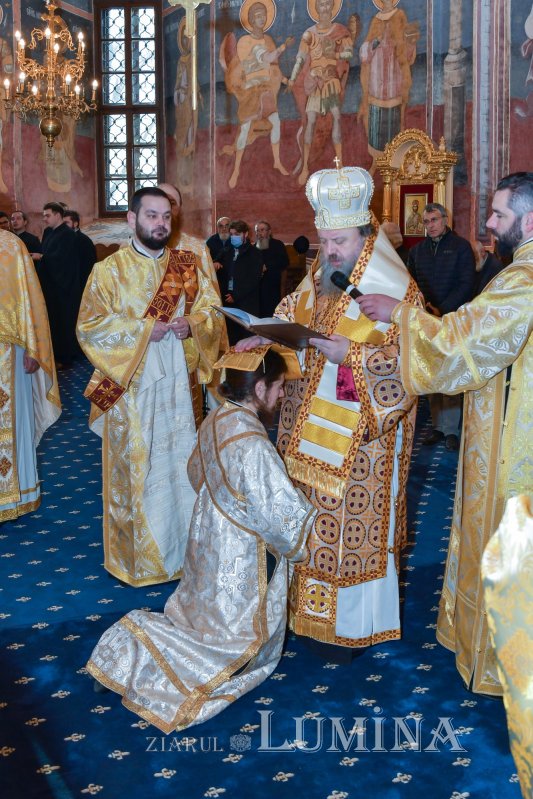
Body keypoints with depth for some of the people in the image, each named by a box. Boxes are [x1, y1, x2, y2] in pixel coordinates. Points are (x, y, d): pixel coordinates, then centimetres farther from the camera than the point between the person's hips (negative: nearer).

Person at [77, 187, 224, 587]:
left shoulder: (189, 265, 7)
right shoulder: (109, 270, -3)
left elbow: (213, 310, 7)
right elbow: (90, 327, -7)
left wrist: (192, 323, -15)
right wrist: (143, 330, -16)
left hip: (180, 386, 3)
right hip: (131, 387, -3)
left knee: (180, 464, 10)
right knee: (135, 470, 4)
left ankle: (181, 546, 25)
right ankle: (137, 556, 18)